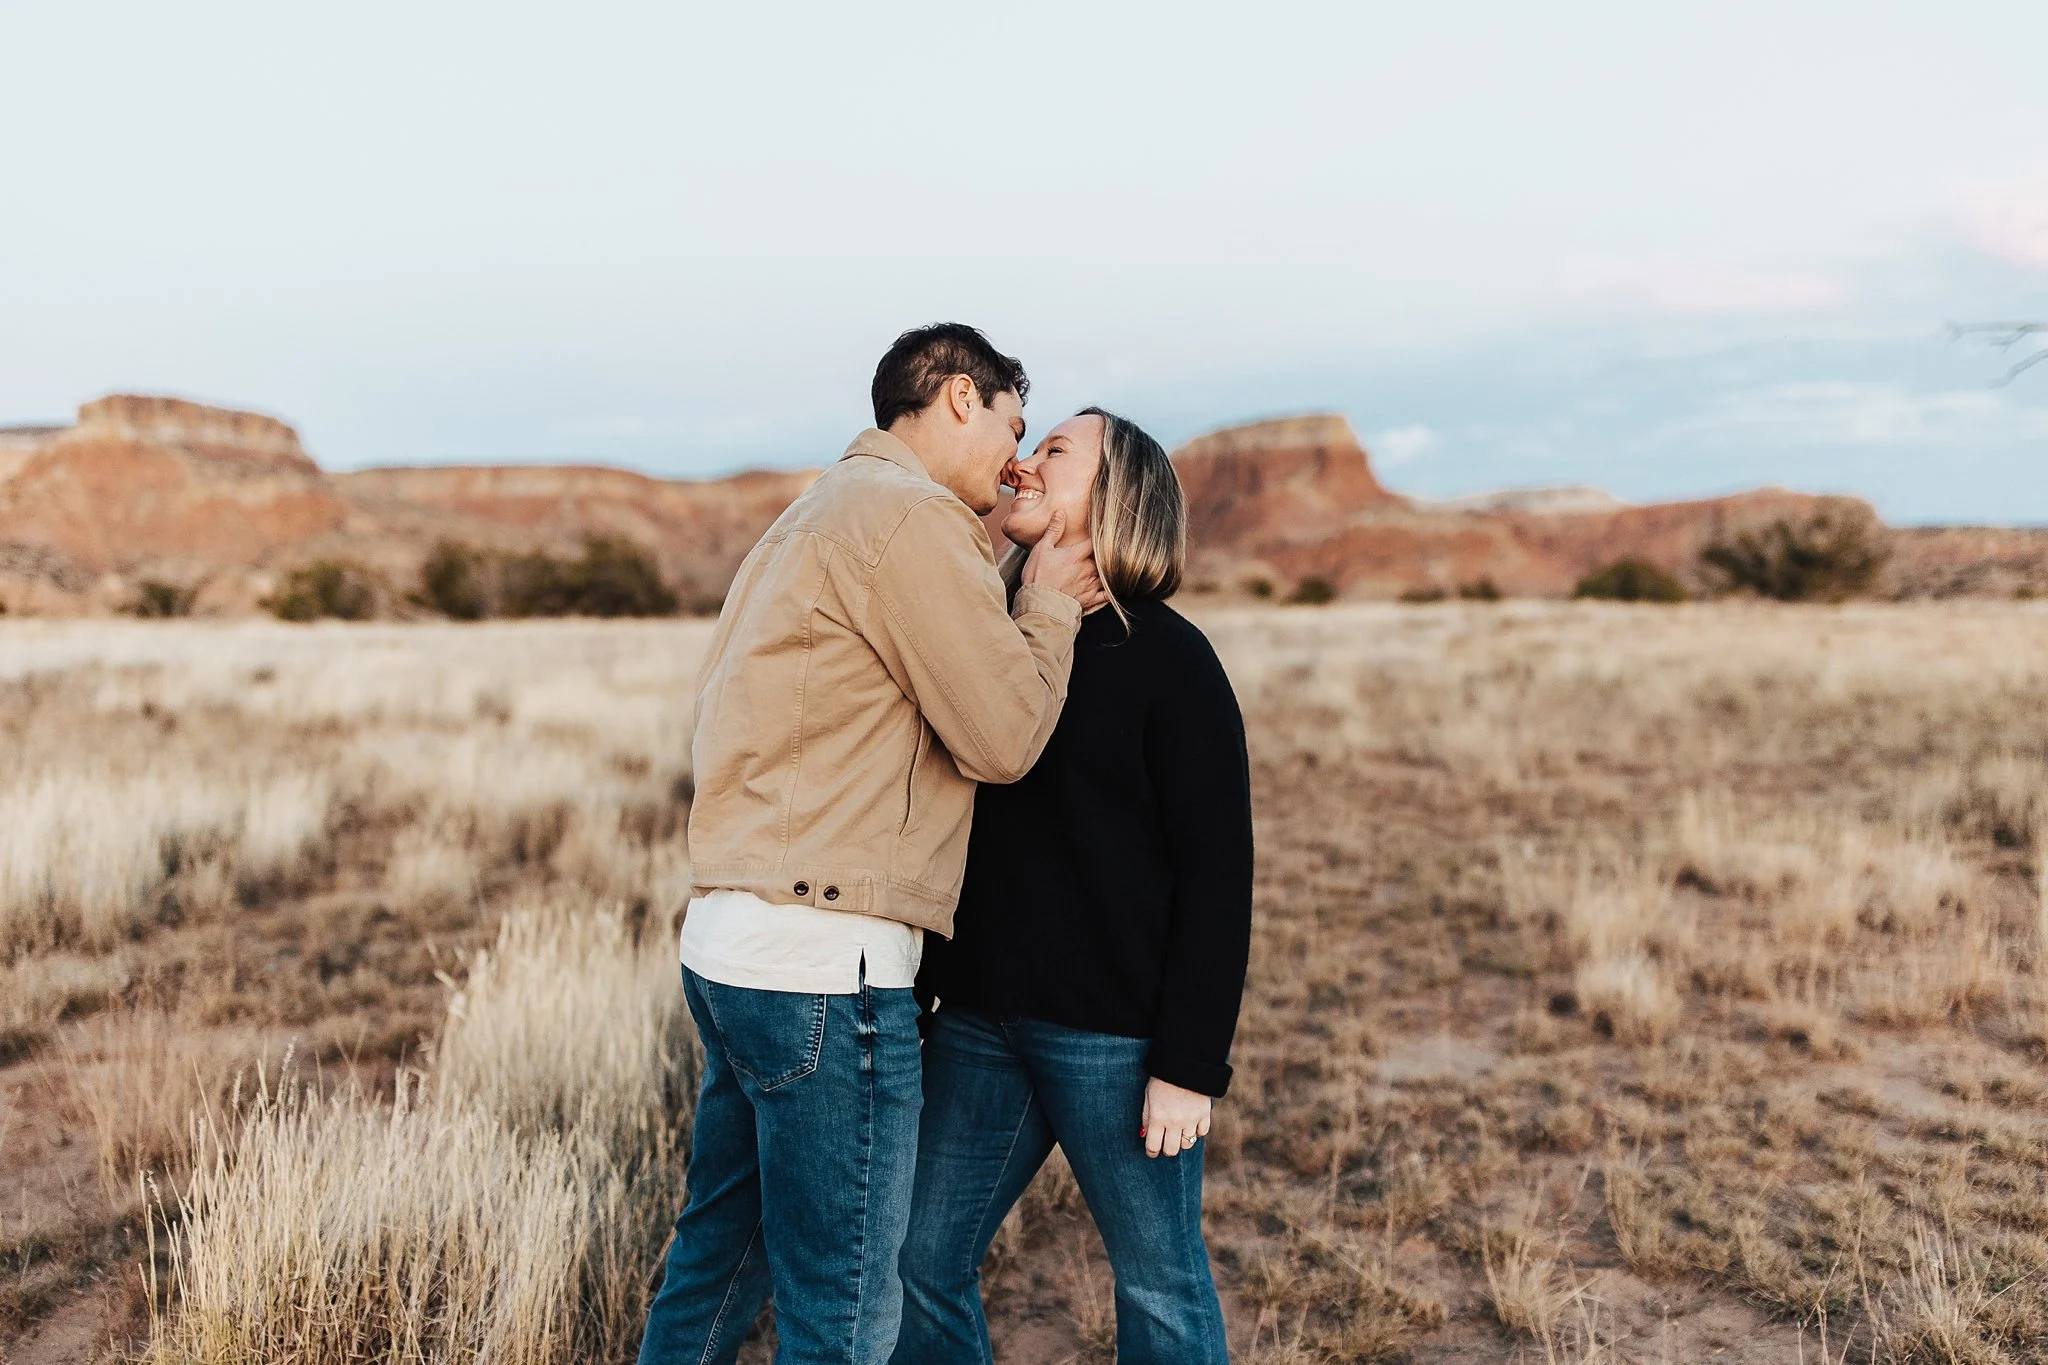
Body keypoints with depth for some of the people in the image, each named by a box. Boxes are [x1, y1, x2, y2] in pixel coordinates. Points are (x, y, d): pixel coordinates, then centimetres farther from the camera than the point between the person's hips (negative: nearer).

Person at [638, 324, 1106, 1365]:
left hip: (729, 939, 10)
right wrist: (1050, 604, 6)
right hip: (826, 963, -10)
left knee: (719, 1253, 22)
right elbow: (1003, 737, -11)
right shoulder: (912, 515, -10)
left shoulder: (819, 516, 21)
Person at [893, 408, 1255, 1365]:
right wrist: (924, 995, 14)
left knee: (1158, 1282, 10)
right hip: (980, 1020, 6)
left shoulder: (1168, 658, -9)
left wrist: (1192, 1063, -14)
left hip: (1114, 1032, -6)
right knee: (923, 1261, 11)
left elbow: (1218, 870, -11)